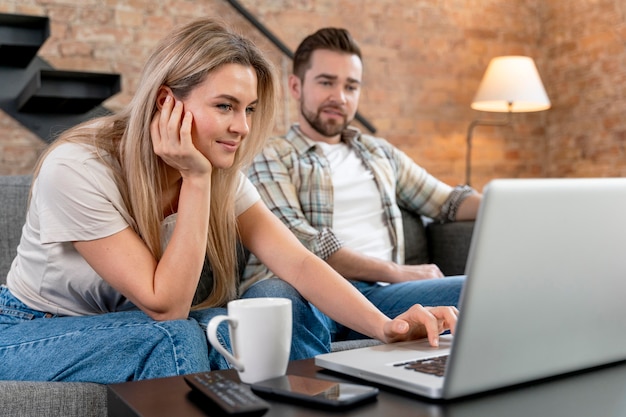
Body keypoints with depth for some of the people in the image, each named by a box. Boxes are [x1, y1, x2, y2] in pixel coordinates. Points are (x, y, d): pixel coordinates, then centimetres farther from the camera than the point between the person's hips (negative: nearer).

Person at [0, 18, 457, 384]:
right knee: (175, 338, -34)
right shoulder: (76, 169, -28)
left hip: (140, 331, 5)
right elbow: (165, 305, -27)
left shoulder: (223, 176, -10)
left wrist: (386, 327, -34)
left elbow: (299, 264, -20)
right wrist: (196, 179, -31)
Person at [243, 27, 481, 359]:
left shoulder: (381, 153, 28)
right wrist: (398, 273, -7)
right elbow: (298, 243, -6)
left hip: (376, 293, 5)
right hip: (304, 292, -4)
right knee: (272, 296, -41)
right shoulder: (270, 158, 8)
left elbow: (447, 200, 27)